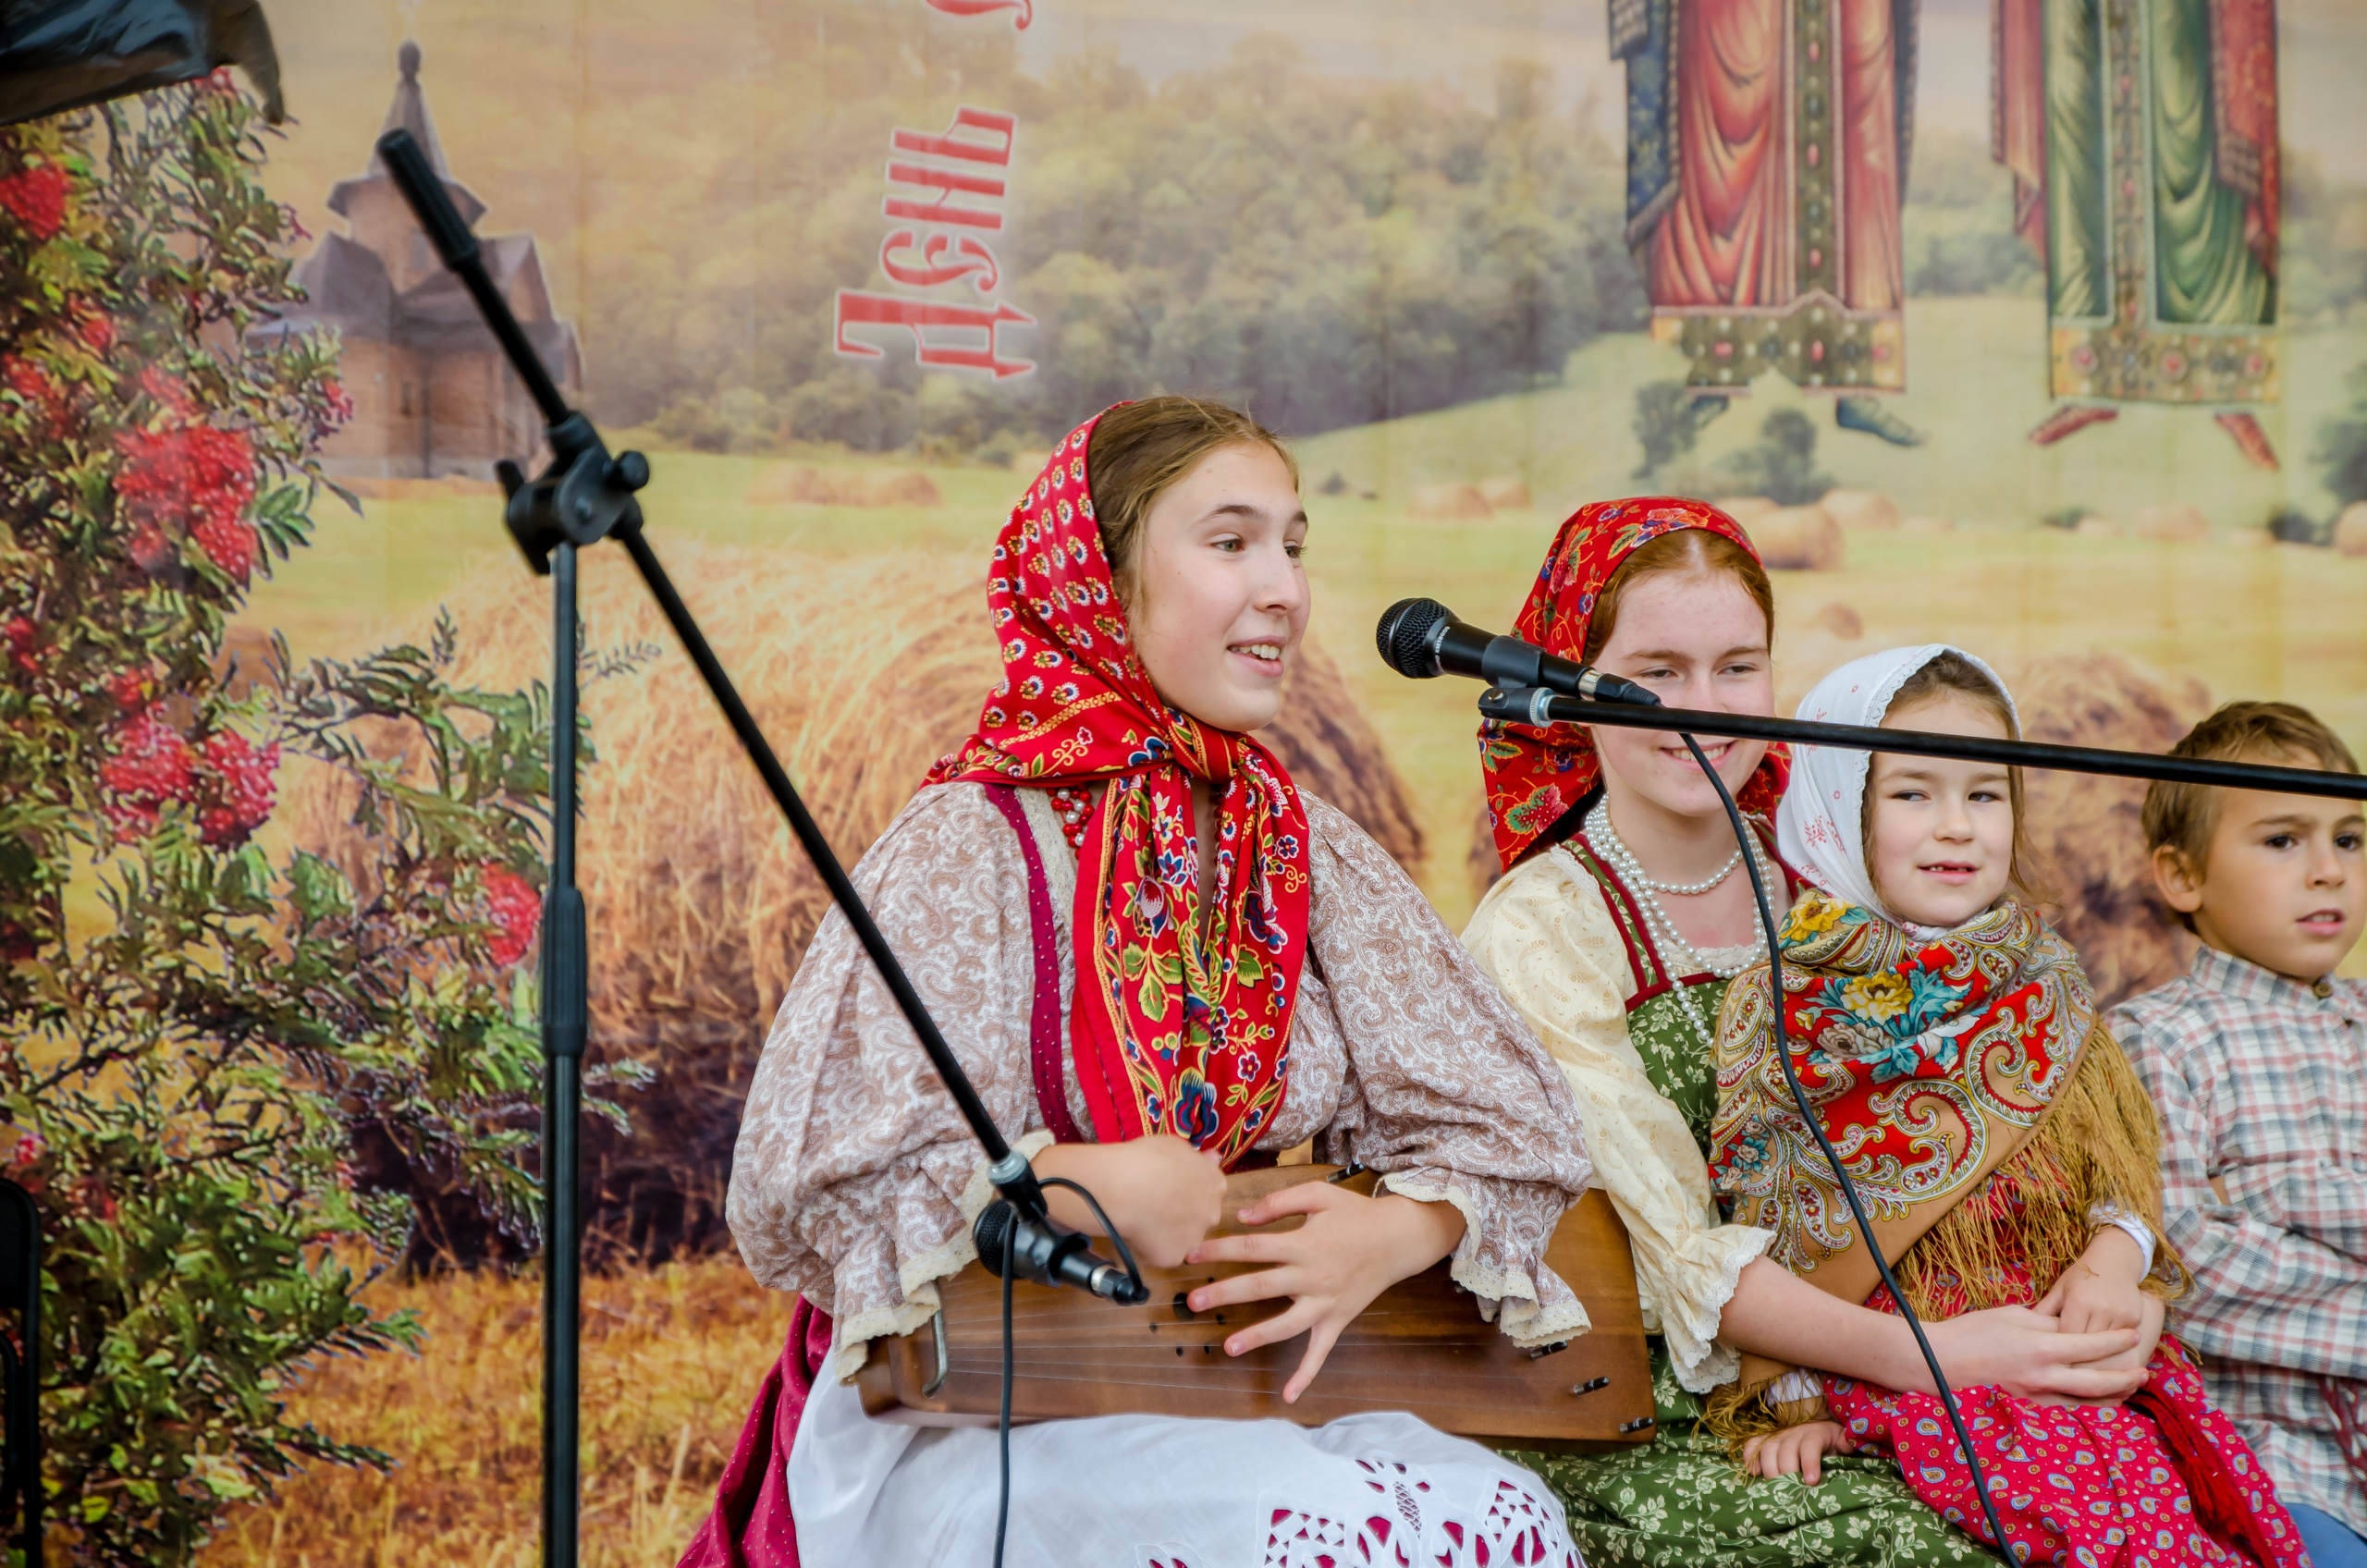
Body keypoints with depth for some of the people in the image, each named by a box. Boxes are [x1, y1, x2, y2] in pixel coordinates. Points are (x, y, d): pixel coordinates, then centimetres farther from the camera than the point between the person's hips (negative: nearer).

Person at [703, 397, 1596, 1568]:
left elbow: (1511, 1125, 9)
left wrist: (1392, 1235, -11)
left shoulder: (1310, 856, 8)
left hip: (1245, 1396, 5)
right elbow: (806, 1183, -16)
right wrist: (1097, 1189, -22)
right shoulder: (974, 847, -9)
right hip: (977, 1419, -5)